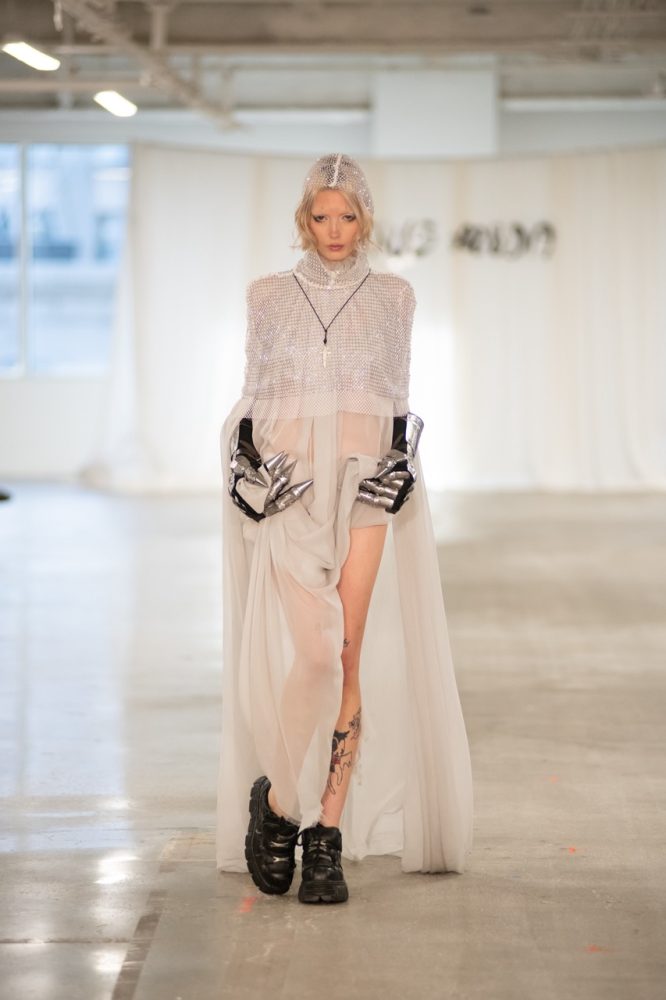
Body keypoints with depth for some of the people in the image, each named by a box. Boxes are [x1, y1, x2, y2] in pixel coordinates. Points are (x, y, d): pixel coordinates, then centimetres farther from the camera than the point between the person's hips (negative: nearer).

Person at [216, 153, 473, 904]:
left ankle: (327, 832, 3)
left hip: (367, 485, 1)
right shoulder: (269, 295, 9)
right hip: (290, 489, -1)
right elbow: (254, 398, 10)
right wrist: (252, 472, -6)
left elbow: (398, 399, 11)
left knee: (353, 664, -4)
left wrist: (397, 468, -6)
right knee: (315, 652, -17)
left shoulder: (392, 297, 10)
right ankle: (276, 798, 4)